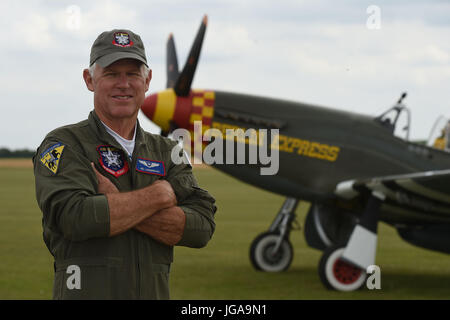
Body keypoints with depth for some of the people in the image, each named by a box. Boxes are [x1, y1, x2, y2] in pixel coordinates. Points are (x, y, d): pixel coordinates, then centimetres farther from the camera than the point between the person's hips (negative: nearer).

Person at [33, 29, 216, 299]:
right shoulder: (64, 145, -2)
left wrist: (121, 205, -14)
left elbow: (202, 227, -3)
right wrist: (161, 194, -9)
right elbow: (76, 218, -20)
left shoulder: (166, 151, 10)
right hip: (85, 292, -4)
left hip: (156, 292, 4)